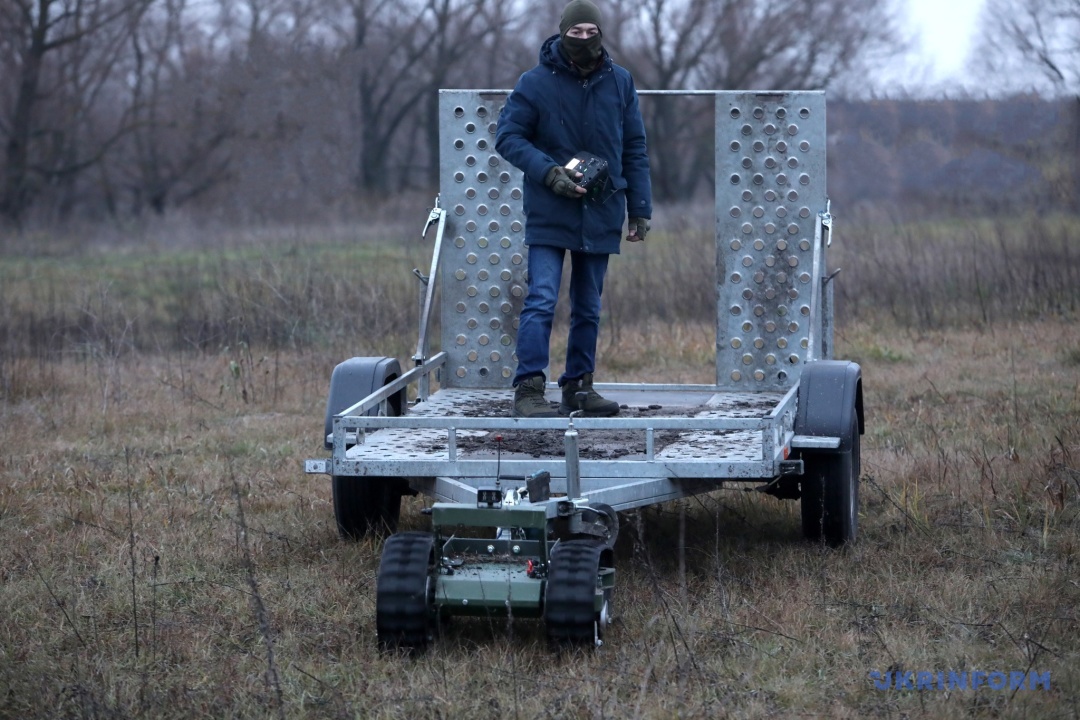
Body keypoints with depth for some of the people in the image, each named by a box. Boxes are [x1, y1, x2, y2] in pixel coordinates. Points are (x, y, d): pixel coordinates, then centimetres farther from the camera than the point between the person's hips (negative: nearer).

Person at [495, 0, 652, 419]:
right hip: (549, 213, -4)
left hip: (600, 215, 4)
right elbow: (507, 136, -5)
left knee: (588, 308, 12)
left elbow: (634, 149, 9)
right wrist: (547, 171, -19)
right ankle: (528, 389, -16)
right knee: (541, 300, -14)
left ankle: (579, 386, 23)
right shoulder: (536, 83, -7)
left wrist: (639, 208, 5)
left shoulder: (619, 83, 4)